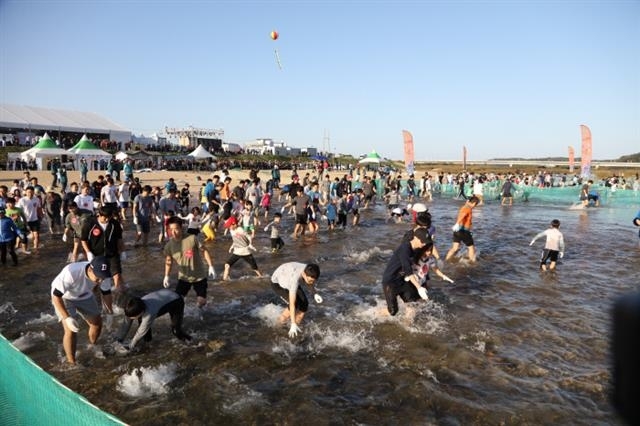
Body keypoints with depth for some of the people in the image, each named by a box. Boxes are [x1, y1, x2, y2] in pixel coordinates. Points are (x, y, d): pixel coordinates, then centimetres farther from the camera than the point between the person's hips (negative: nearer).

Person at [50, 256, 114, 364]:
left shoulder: (103, 274, -28)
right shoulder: (71, 273, -45)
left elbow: (106, 293, -9)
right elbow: (56, 296, -34)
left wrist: (110, 314, -1)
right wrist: (67, 318, -38)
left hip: (85, 296, 5)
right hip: (63, 297, -5)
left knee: (97, 322, 7)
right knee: (71, 331, -16)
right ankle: (72, 362, 2)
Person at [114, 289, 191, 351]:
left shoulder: (149, 314, -39)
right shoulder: (132, 310, -21)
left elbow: (141, 332, -27)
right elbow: (126, 324, -10)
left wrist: (129, 347, -17)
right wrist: (118, 340, -11)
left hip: (176, 301, -7)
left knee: (176, 330, -14)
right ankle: (147, 339, 15)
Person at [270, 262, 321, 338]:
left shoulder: (310, 271, -26)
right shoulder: (295, 278, -44)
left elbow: (310, 283, 0)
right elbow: (292, 304, -42)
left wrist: (315, 294, -18)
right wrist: (293, 324, -41)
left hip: (289, 281, 6)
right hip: (278, 283, -6)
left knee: (304, 303, -11)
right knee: (295, 304, -23)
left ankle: (296, 329, 8)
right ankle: (281, 322, 4)